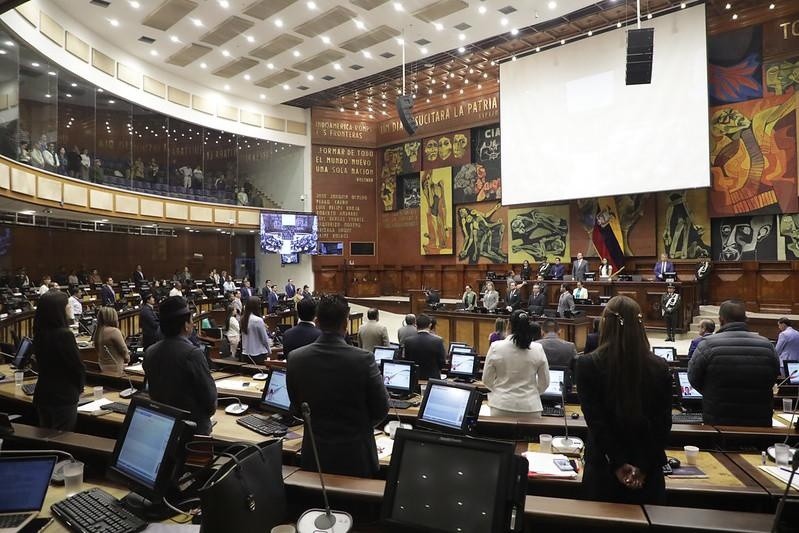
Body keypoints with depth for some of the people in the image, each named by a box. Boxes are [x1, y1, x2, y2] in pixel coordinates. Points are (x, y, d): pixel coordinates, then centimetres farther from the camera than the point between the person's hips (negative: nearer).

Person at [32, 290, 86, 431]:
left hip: (42, 394, 8)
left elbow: (46, 363, 11)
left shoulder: (40, 333, 2)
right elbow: (77, 367, -16)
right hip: (63, 398, -8)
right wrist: (79, 388, 4)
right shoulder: (64, 335, -22)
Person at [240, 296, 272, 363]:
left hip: (246, 353, 6)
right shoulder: (258, 320, -19)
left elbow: (243, 337, 11)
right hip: (258, 354, -6)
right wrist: (269, 351, 4)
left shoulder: (243, 319, 0)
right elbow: (264, 338, -11)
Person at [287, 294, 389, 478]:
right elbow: (381, 409, -9)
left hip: (314, 455, 3)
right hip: (356, 455, -2)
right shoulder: (363, 359, -20)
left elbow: (296, 410, 2)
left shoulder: (295, 358, -11)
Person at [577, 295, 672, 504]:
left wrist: (618, 464, -8)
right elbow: (663, 425, -5)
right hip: (649, 474, 2)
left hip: (604, 469, -2)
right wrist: (643, 467, -6)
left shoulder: (587, 364, -12)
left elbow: (596, 422, -12)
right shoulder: (660, 368, -4)